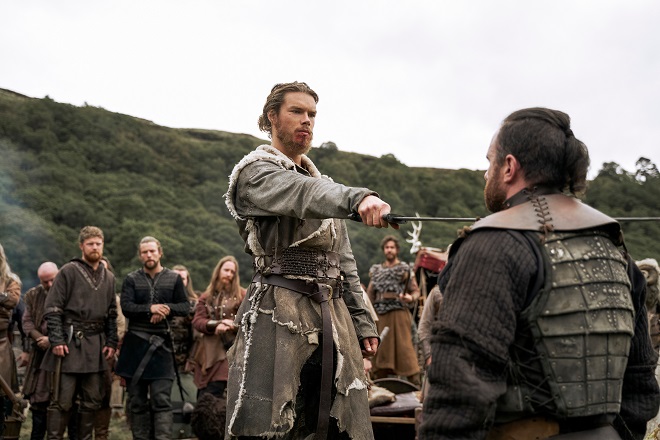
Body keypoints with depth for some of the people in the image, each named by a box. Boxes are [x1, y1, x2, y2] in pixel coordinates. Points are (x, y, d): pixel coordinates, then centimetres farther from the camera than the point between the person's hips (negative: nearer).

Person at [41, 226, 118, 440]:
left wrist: (111, 342, 9)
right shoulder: (68, 272, -2)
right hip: (70, 342, -5)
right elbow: (52, 308, -6)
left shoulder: (109, 277, 15)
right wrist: (56, 340, -13)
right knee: (62, 400, -5)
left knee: (93, 401, 9)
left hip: (97, 345, 6)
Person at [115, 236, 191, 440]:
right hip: (135, 345, 1)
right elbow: (126, 307, -7)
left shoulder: (174, 279, 8)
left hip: (161, 346, -1)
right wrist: (150, 309, -19)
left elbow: (185, 307, 4)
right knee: (138, 402, 6)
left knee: (162, 399, -6)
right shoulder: (131, 279, 7)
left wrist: (167, 308, -14)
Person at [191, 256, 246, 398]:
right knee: (204, 393, 1)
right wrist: (215, 326, -13)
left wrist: (232, 325, -15)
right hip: (209, 351, 3)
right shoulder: (207, 296, 14)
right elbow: (197, 321, 4)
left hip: (230, 349, -3)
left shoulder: (242, 295, 8)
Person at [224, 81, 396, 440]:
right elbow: (303, 195, -23)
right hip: (278, 315, -7)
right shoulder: (255, 172, 1)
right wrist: (358, 198, -41)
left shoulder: (322, 184, 24)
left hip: (334, 317, 7)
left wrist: (362, 323, 16)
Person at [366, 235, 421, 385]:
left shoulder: (405, 269, 5)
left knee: (403, 346, -11)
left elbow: (416, 291, 3)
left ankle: (415, 381, -10)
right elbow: (370, 294, 19)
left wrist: (410, 298, -19)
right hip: (379, 315, 5)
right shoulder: (376, 270, 17)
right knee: (379, 349, 6)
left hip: (398, 312, -5)